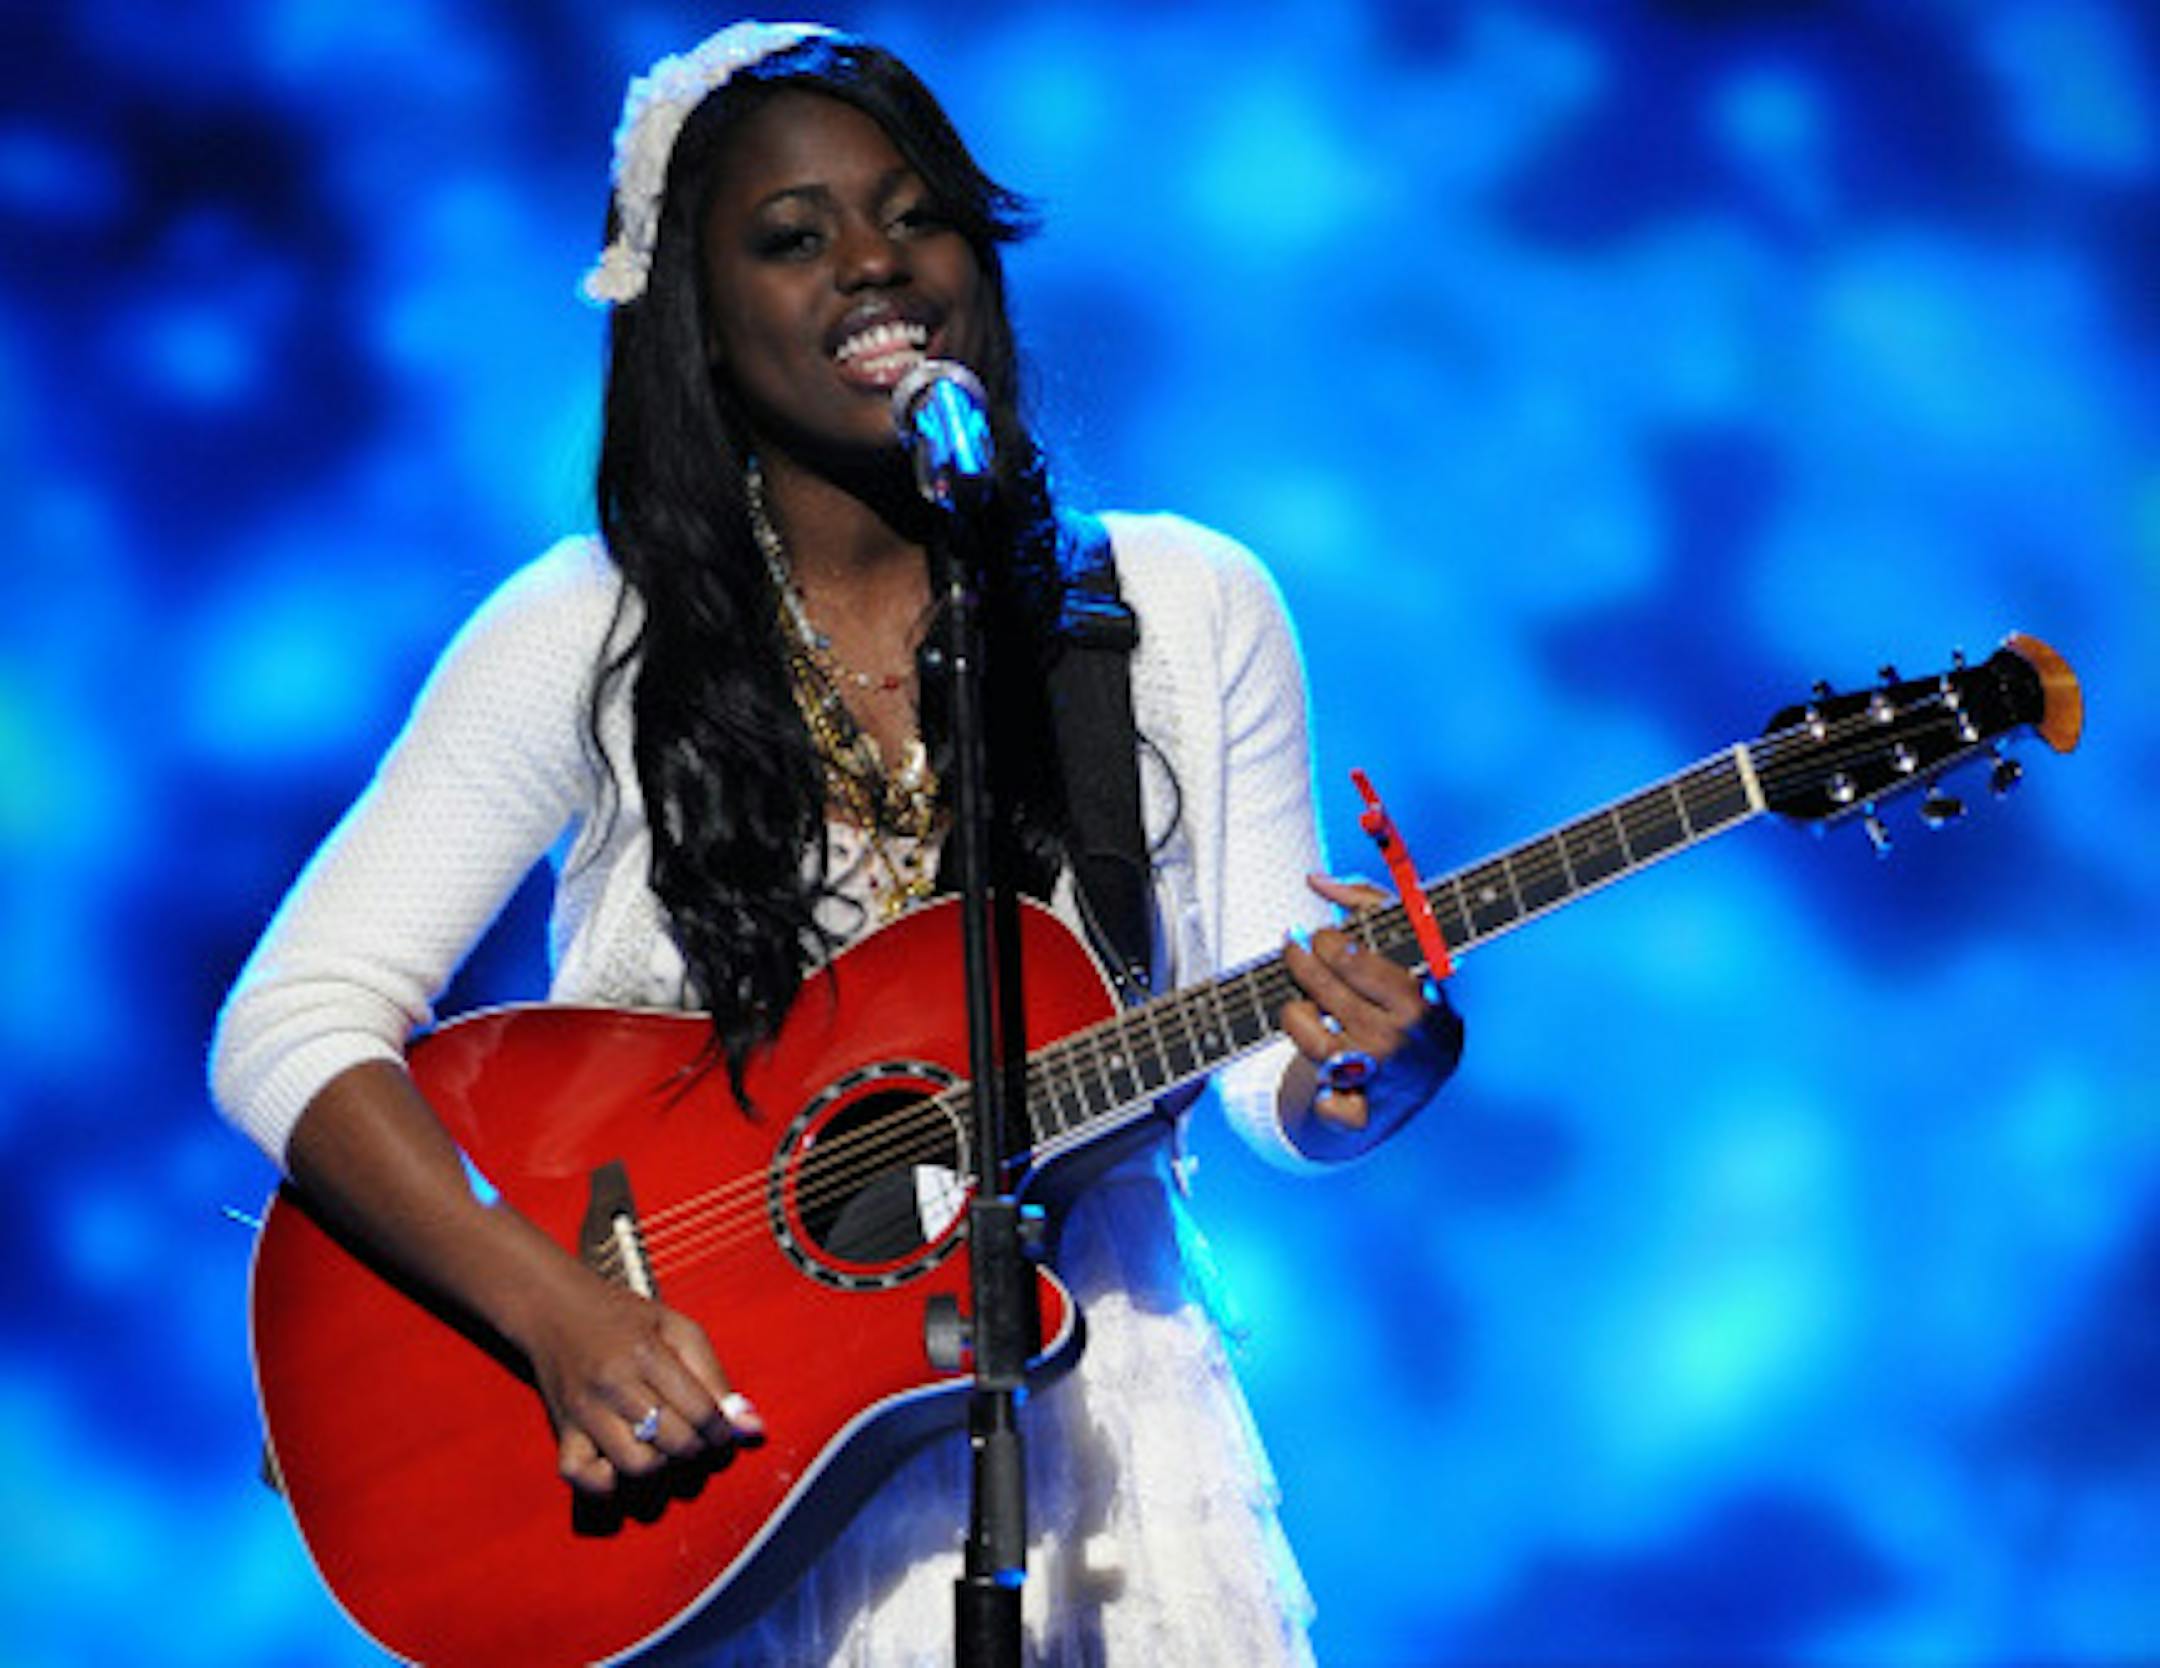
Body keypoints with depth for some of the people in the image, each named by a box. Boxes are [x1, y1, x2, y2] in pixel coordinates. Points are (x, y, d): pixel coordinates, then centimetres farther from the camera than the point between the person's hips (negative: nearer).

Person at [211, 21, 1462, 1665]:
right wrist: (558, 1311, -20)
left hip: (1081, 1396, 2)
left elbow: (1270, 1079, 8)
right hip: (693, 1445, -1)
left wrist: (1363, 1062, -16)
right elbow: (294, 1029, -6)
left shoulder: (1187, 612, 6)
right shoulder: (590, 636, -2)